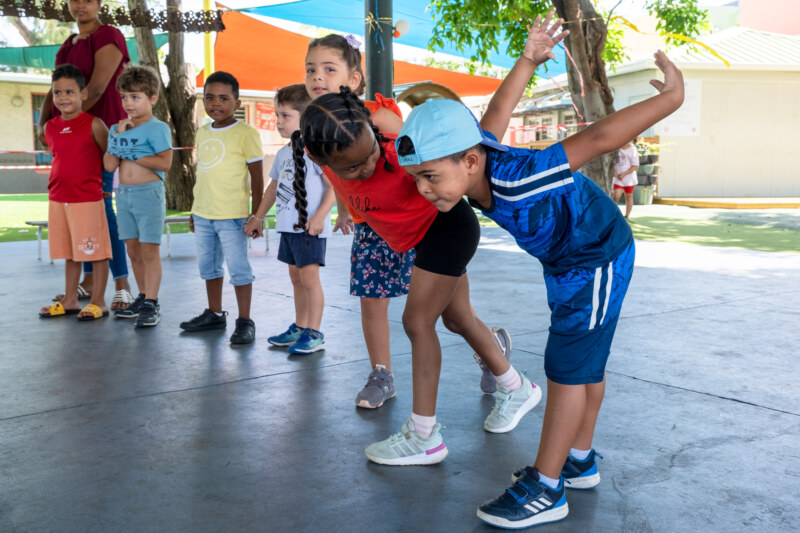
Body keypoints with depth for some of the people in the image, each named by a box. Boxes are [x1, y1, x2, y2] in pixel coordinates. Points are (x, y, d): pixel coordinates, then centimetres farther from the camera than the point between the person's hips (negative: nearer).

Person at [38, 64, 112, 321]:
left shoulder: (94, 125, -8)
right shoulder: (50, 127, 8)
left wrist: (96, 182, 3)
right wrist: (64, 181, 14)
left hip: (88, 199, -6)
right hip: (58, 199, 6)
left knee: (96, 251, 0)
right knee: (69, 253, 14)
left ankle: (98, 302, 10)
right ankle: (70, 300, 24)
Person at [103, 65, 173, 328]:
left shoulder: (157, 128, -6)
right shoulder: (117, 128, 12)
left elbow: (164, 162, -18)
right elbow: (109, 166, 5)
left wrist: (131, 155, -15)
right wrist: (118, 136, -3)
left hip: (149, 193, -7)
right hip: (124, 195, 7)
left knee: (149, 250, -5)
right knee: (133, 250, 11)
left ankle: (151, 304, -2)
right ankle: (143, 297, 23)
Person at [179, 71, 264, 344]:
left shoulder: (246, 134, -8)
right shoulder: (202, 132, 12)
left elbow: (257, 178, -9)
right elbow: (202, 175, 18)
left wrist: (256, 215, -12)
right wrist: (194, 210, 17)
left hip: (232, 216, -7)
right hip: (202, 215, 7)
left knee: (238, 268, -2)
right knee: (208, 266, 16)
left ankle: (245, 322, 7)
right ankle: (214, 314, 31)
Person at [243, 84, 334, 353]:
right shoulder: (283, 153, 15)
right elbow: (273, 187, 25)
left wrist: (319, 216, -25)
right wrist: (258, 217, 26)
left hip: (309, 227, -9)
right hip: (287, 226, 9)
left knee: (309, 276, -8)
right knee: (295, 276, 14)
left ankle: (314, 334, 0)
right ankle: (299, 328, 25)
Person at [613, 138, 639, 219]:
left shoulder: (633, 151, -8)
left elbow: (635, 166, -10)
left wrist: (624, 174, -17)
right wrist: (614, 171, -6)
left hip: (629, 178, -2)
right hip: (618, 178, 2)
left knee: (629, 197, 8)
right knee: (616, 196, -12)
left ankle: (627, 216, 19)